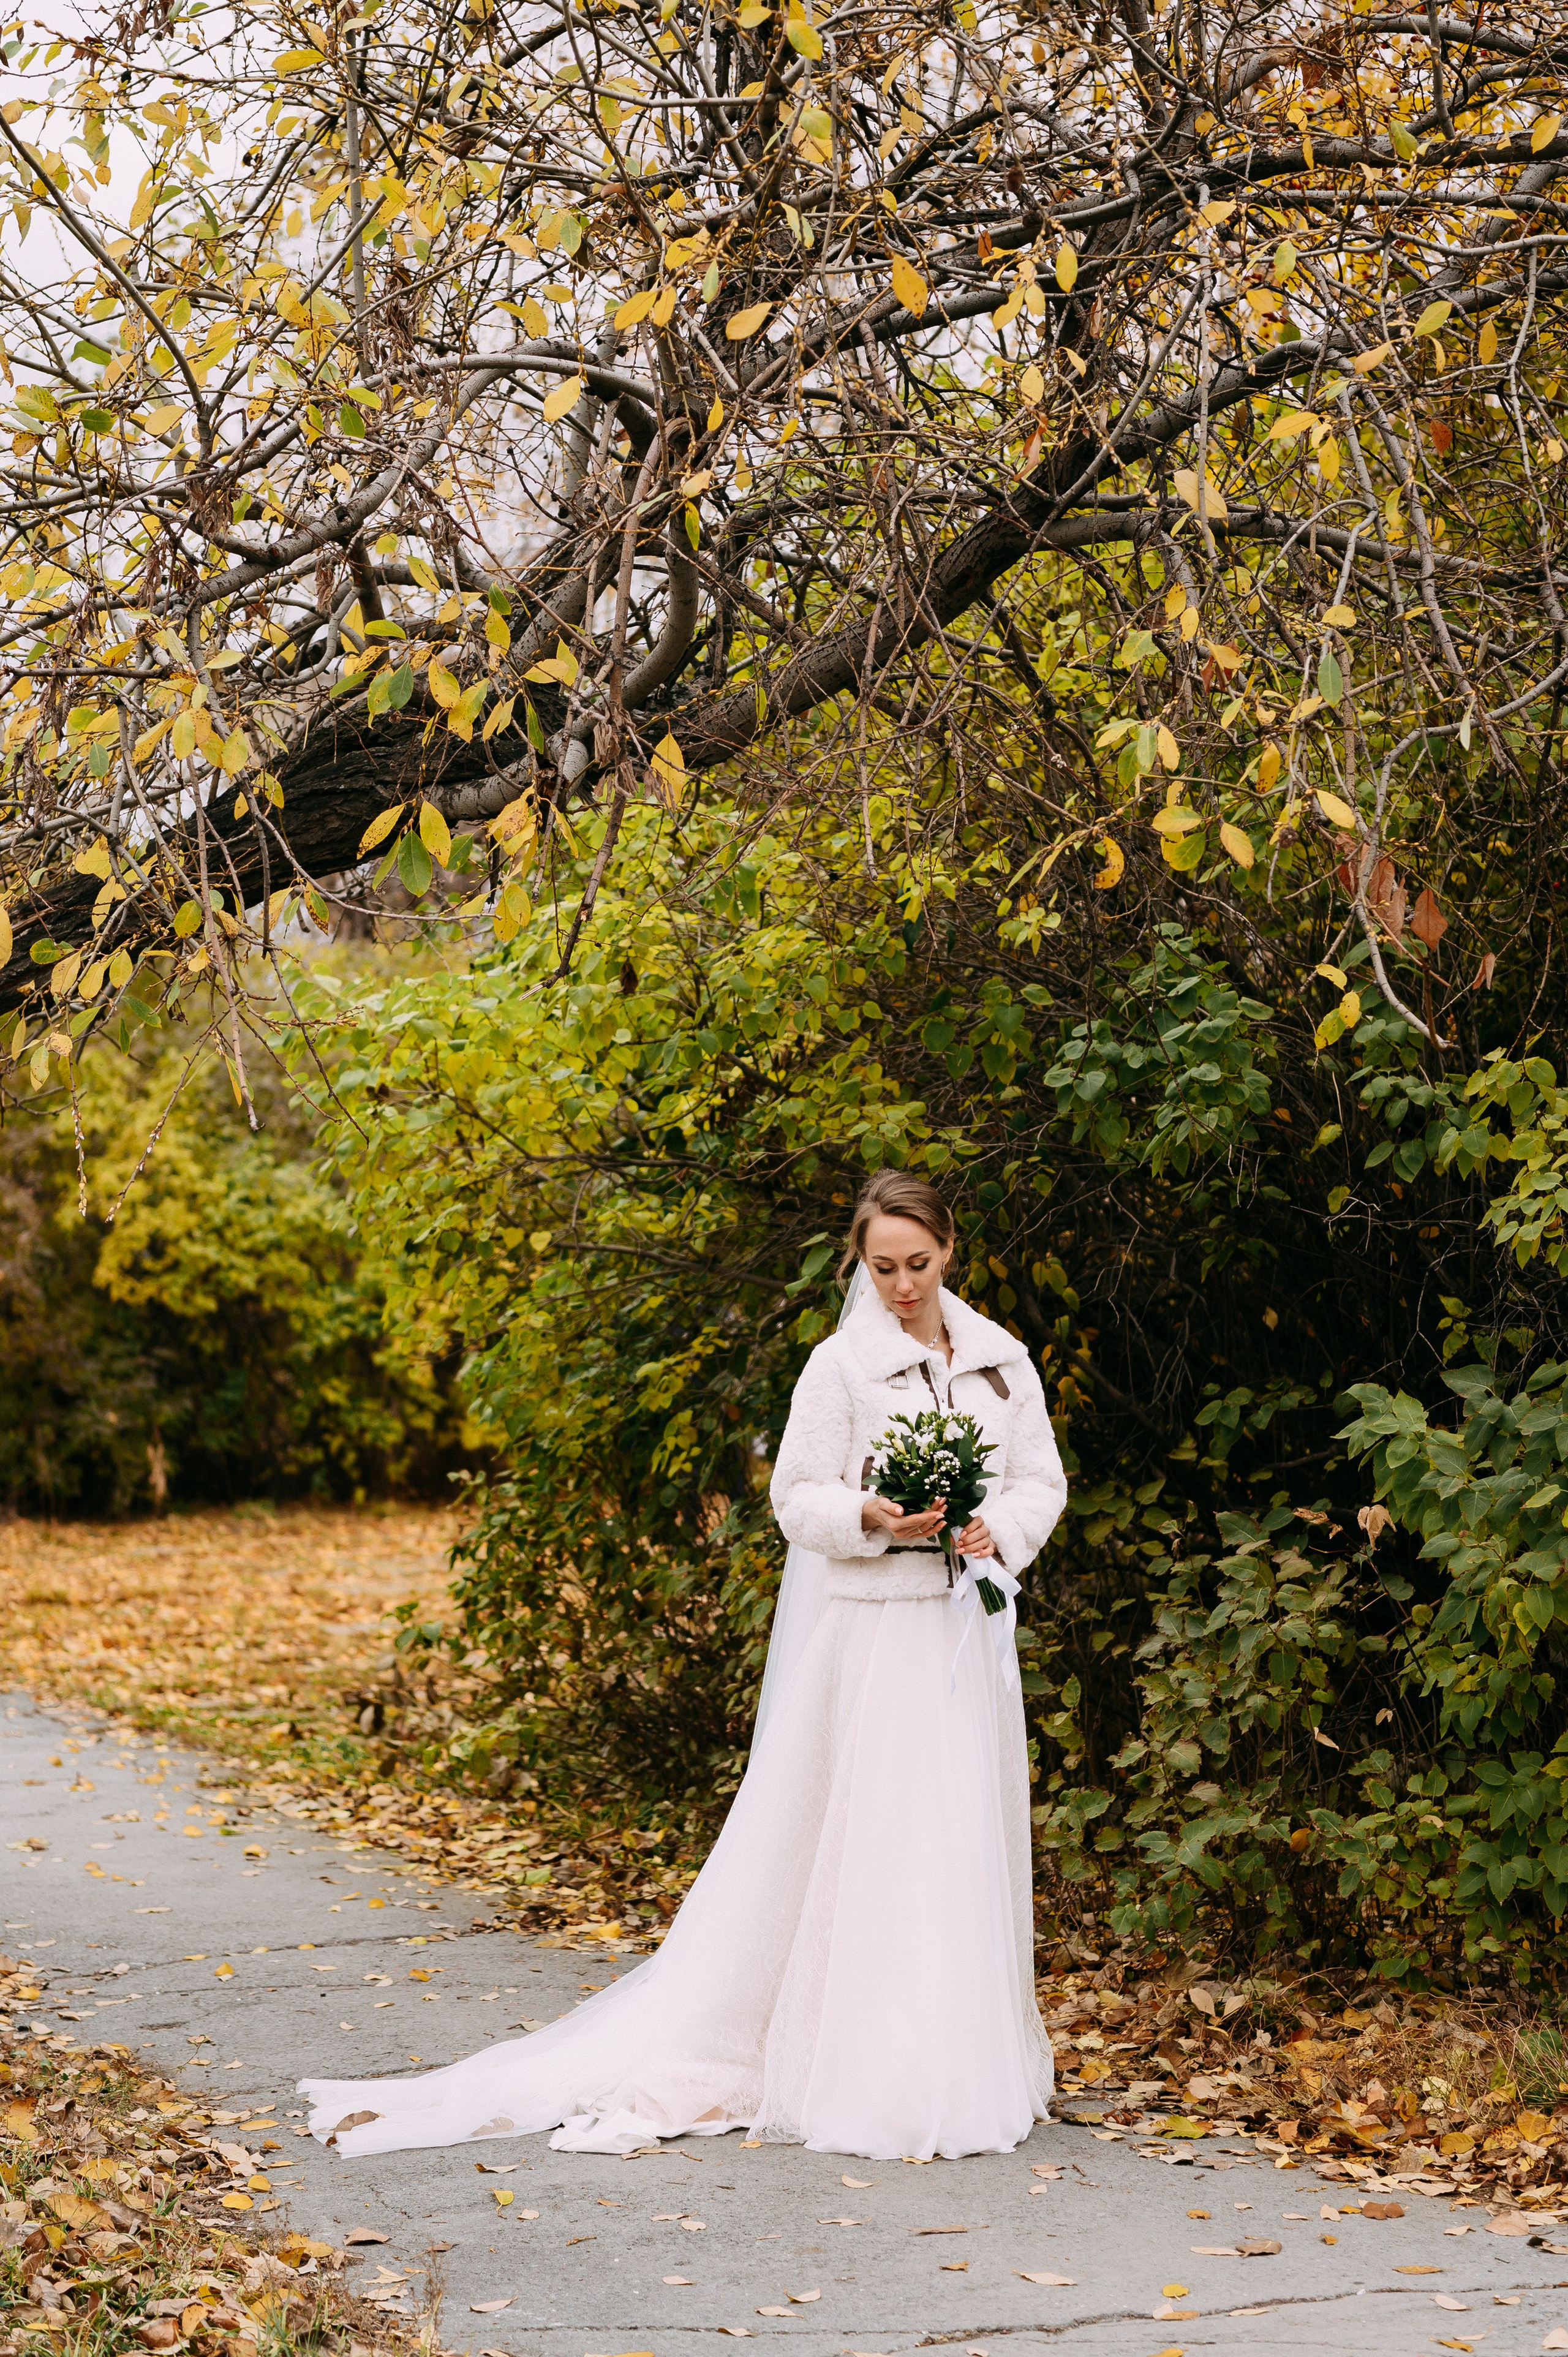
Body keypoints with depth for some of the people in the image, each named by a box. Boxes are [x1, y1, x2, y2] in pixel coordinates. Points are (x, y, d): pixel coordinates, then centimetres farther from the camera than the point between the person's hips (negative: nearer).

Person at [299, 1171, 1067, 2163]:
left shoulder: (1003, 1358, 9)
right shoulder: (843, 1364, -4)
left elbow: (1042, 1481, 10)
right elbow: (799, 1500, -4)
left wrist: (1002, 1532, -10)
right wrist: (872, 1516, -23)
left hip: (972, 1627, 5)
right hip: (876, 1627, -5)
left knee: (967, 1846, 8)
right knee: (869, 1844, -7)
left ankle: (965, 2066, 18)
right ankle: (870, 2081, 0)